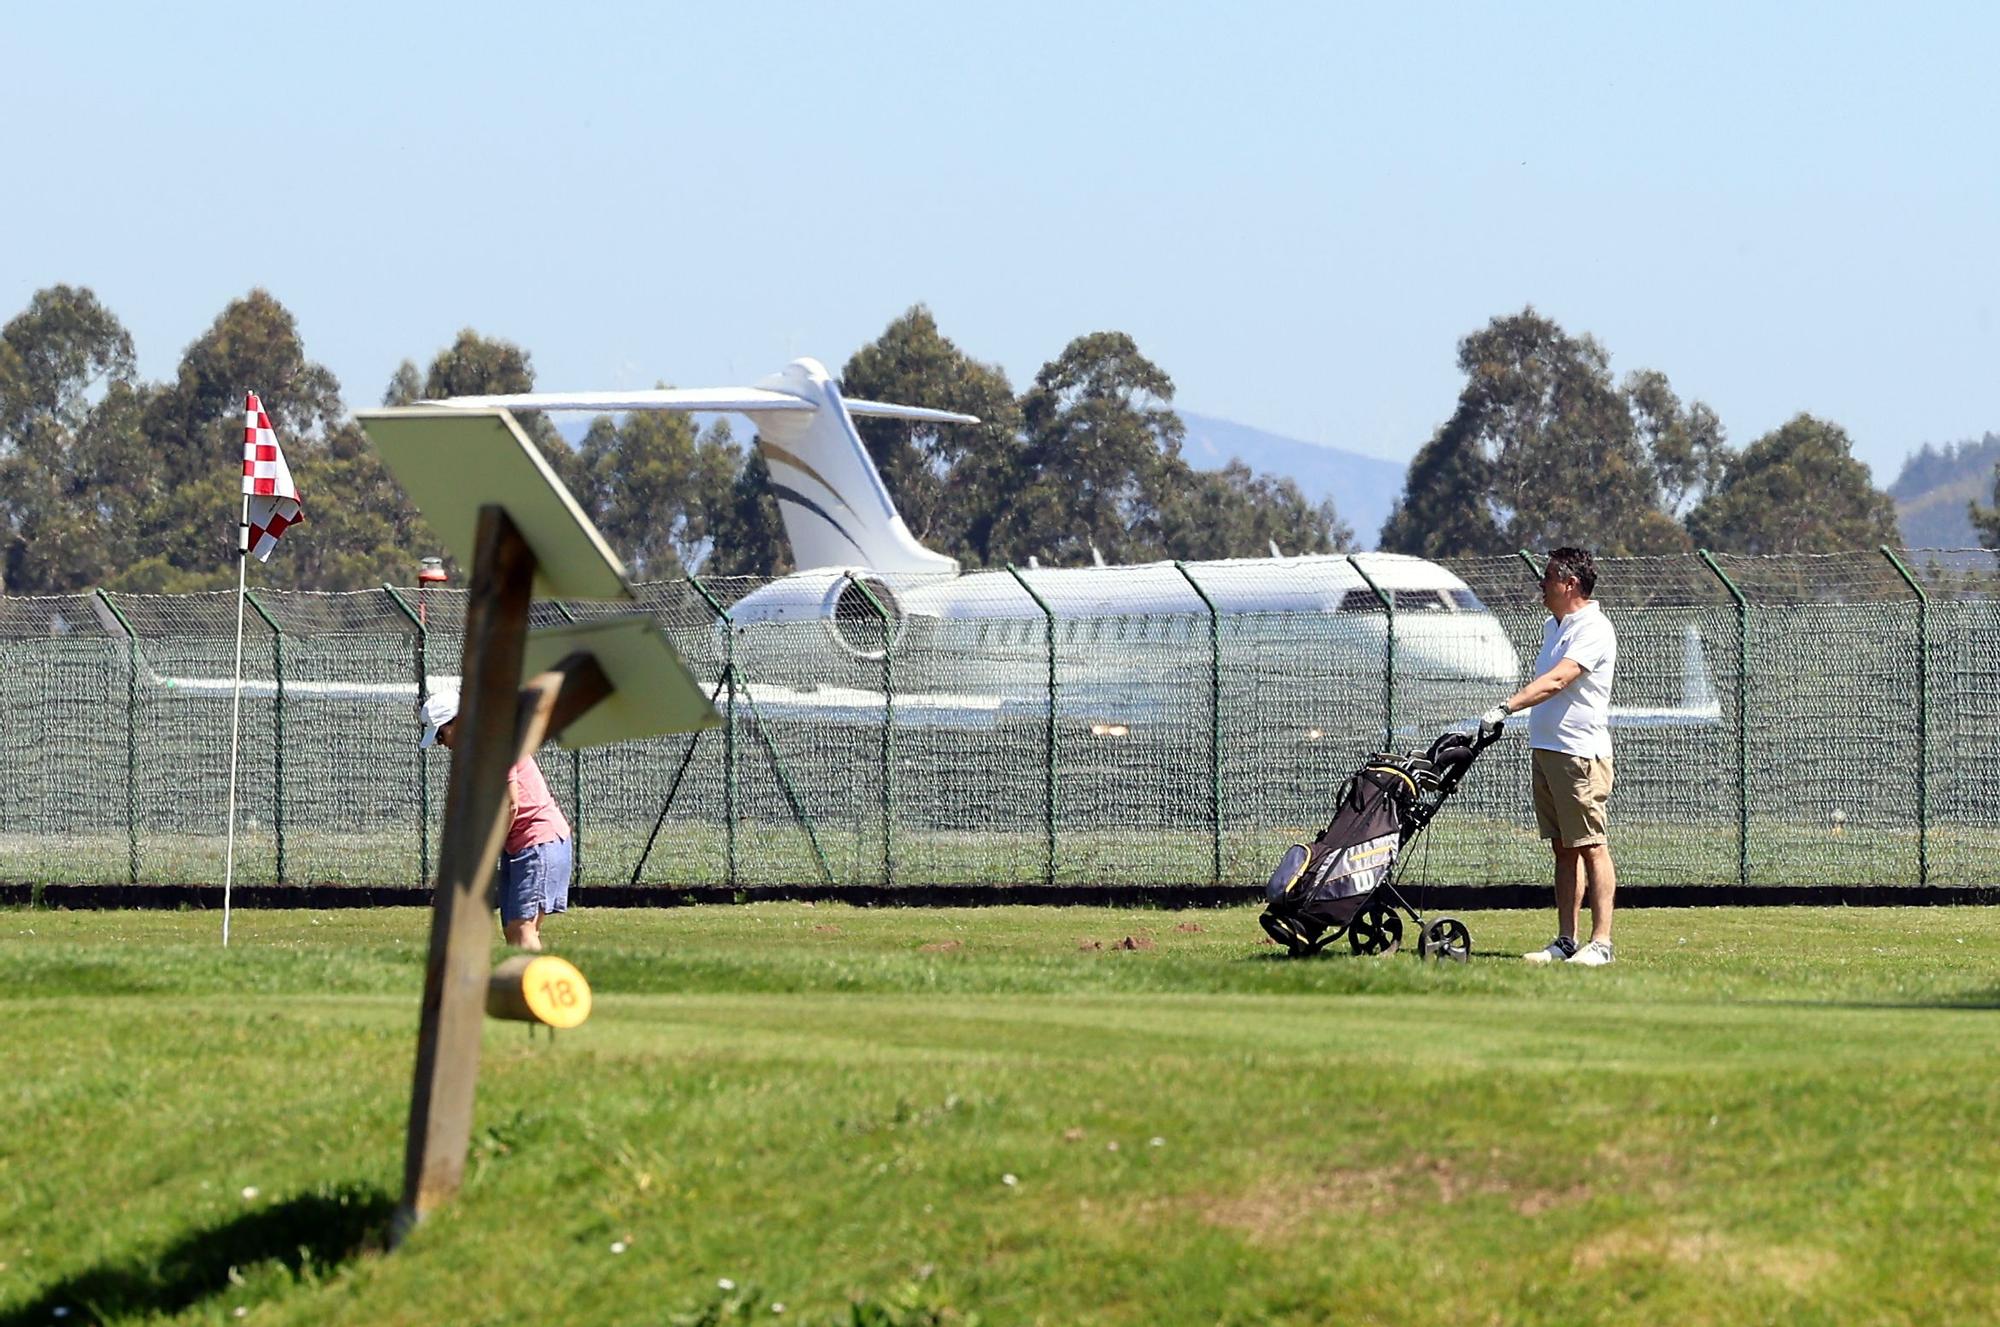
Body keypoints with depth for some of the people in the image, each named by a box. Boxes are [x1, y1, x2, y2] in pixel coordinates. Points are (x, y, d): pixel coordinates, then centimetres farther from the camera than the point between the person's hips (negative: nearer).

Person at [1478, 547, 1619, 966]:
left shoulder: (1593, 630, -14)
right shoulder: (1553, 626, 17)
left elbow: (1555, 681, -26)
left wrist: (1506, 708, -33)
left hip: (1581, 754, -9)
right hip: (1546, 752, 9)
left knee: (1591, 848, -8)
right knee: (1563, 849, 10)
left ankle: (1601, 943, -8)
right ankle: (1566, 942, 11)